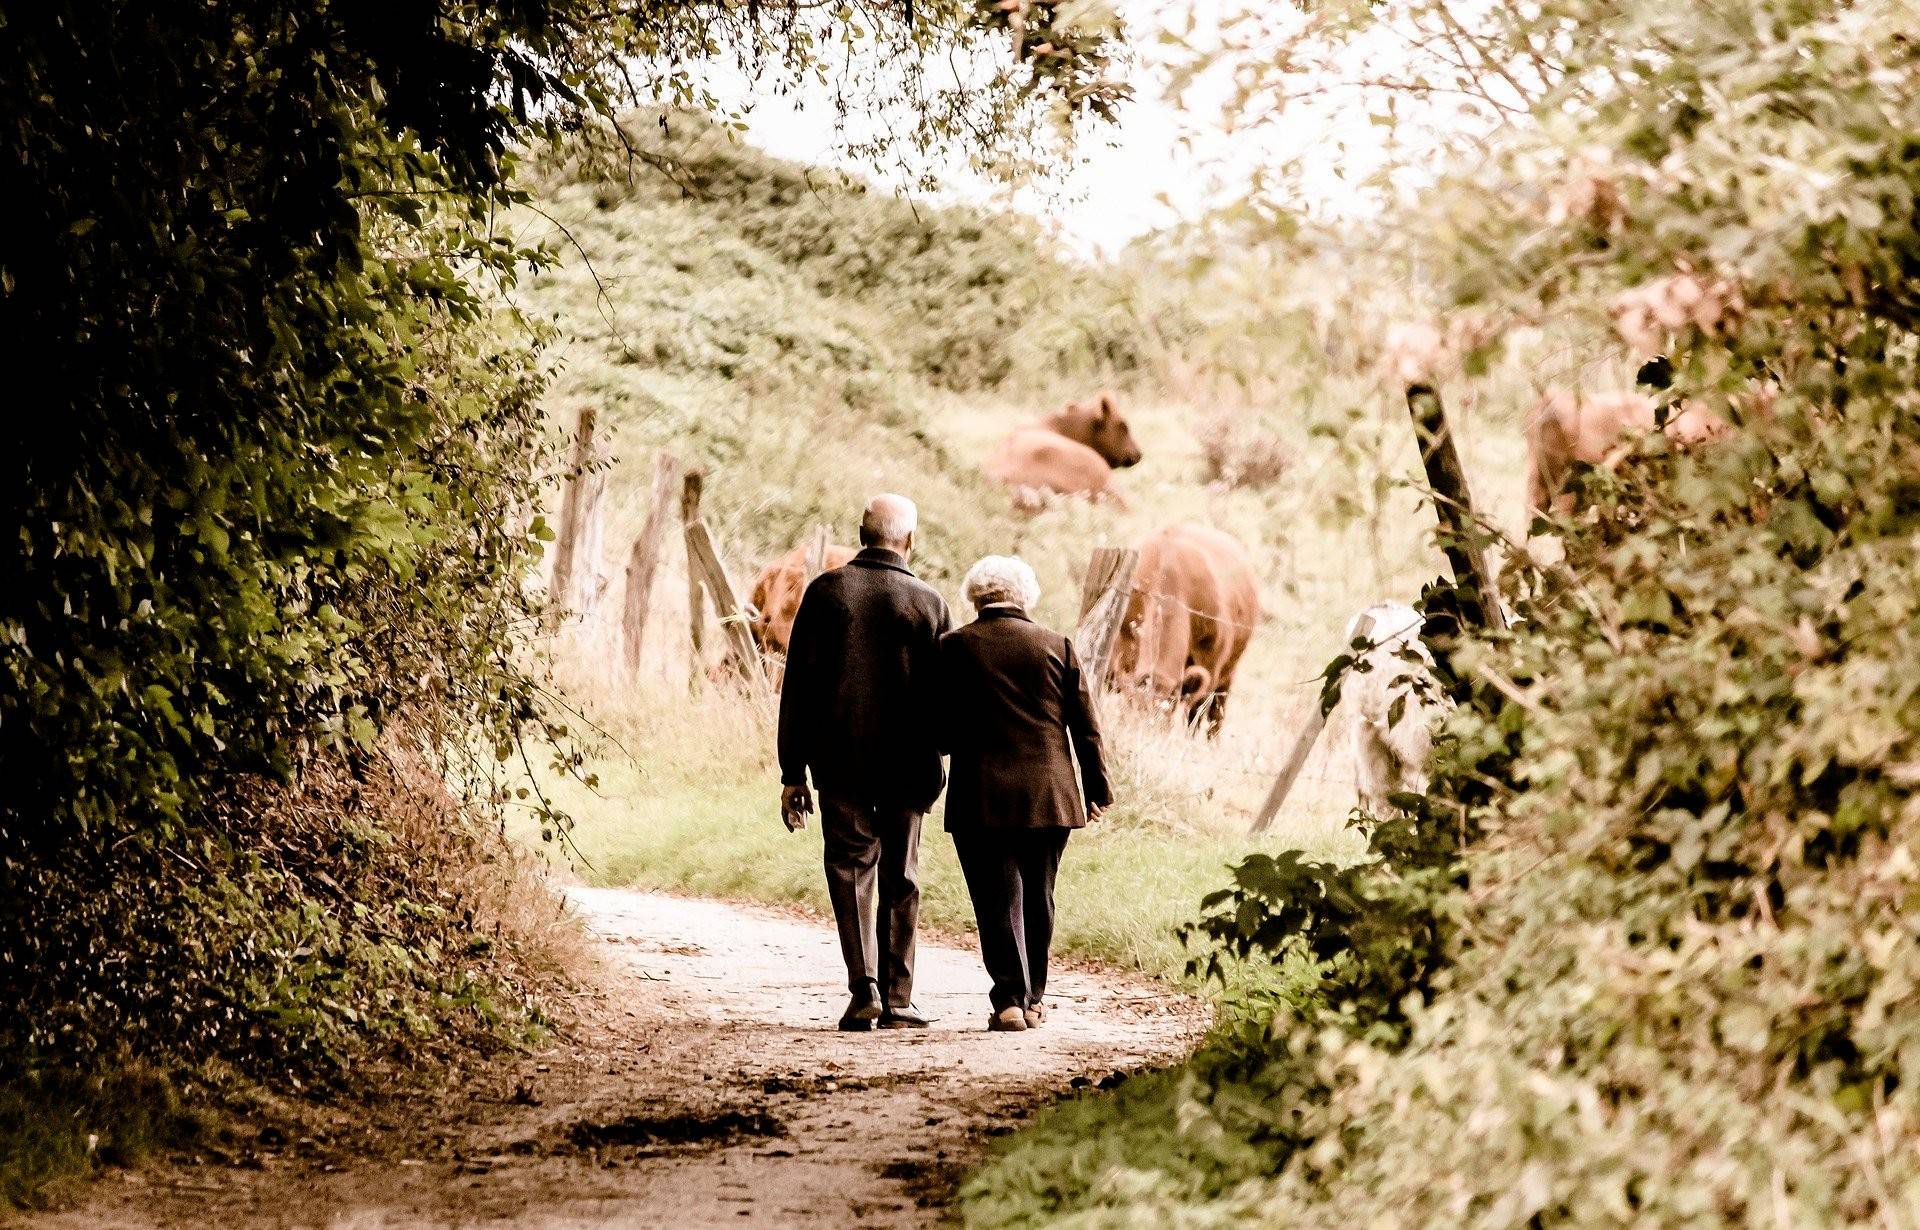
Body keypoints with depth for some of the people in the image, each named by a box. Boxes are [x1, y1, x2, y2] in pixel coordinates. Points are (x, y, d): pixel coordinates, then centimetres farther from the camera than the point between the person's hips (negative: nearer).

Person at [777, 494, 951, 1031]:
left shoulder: (825, 591, -1)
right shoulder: (928, 603, 0)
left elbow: (797, 687, -1)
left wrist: (792, 772, 2)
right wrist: (934, 759, 15)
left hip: (840, 763, 0)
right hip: (907, 766, 0)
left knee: (851, 868, 7)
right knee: (900, 880, 9)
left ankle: (864, 986, -8)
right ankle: (896, 1001, 9)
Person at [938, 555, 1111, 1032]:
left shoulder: (952, 648, -3)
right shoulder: (1057, 646, 3)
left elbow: (939, 731, -3)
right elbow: (1086, 727, 5)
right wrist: (1097, 790, 13)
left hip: (980, 797, -2)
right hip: (1049, 796, 2)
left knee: (998, 900, 1)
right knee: (1037, 899, 14)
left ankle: (1009, 1000, -8)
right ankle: (1033, 998, 22)